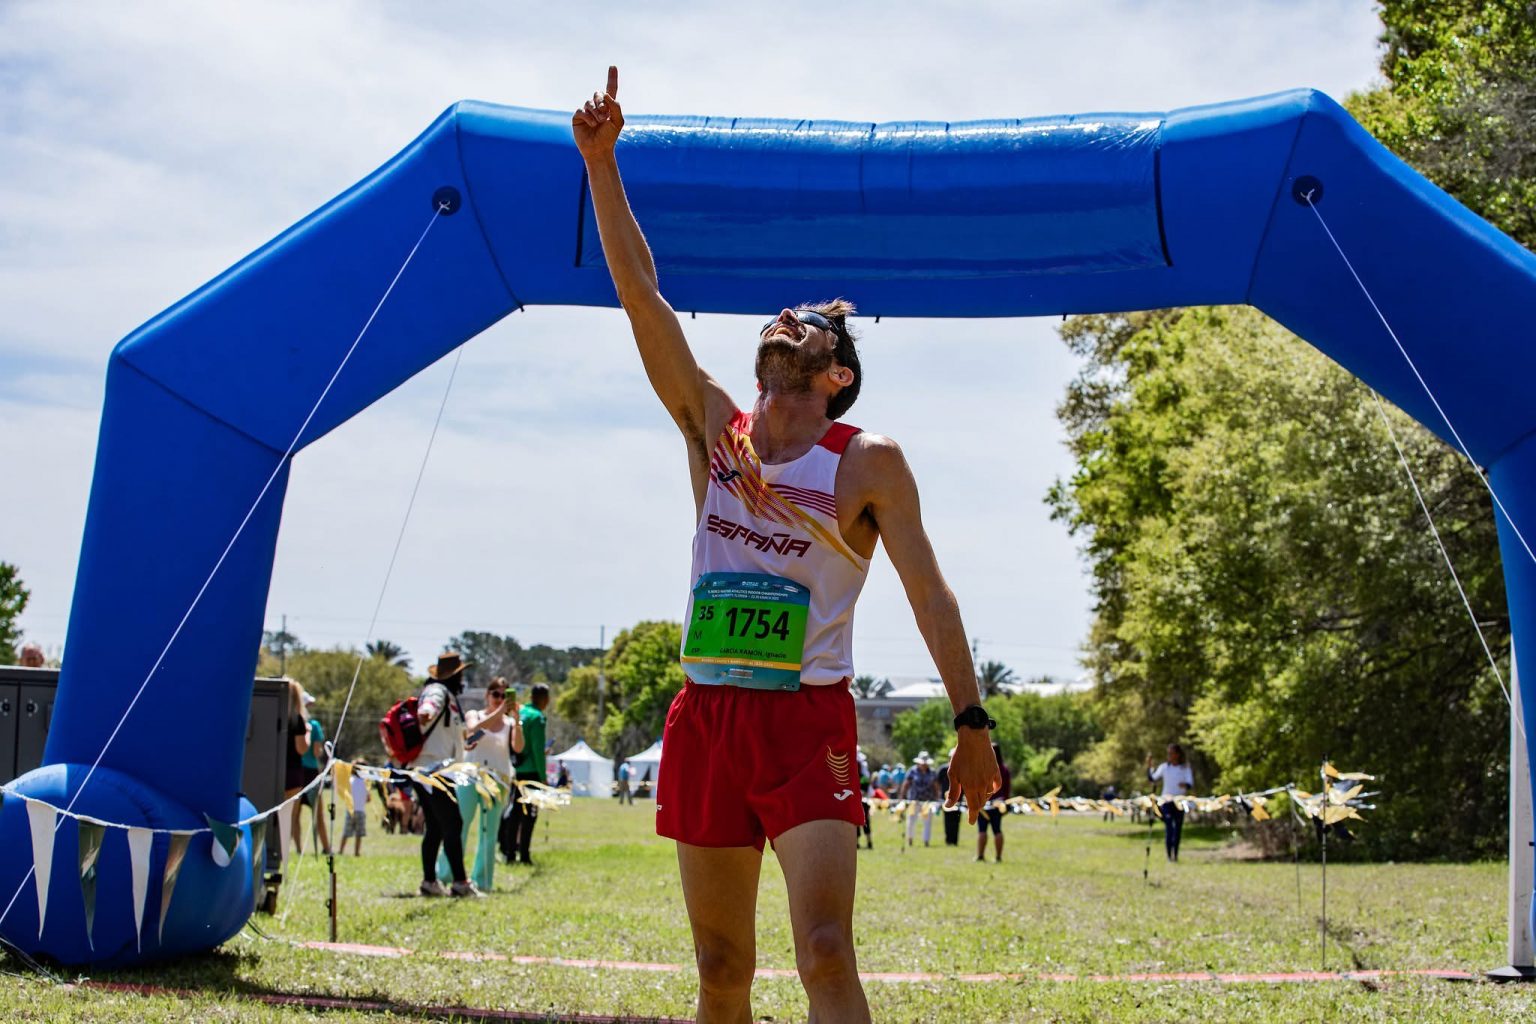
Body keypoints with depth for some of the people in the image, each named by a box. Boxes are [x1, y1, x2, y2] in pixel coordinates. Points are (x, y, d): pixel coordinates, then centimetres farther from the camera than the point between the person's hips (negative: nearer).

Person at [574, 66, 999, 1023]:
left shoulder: (869, 461, 0)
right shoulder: (715, 429, 10)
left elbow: (929, 592, 0)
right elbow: (641, 294, 4)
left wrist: (972, 720, -7)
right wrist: (601, 162, -2)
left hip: (809, 720, -4)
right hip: (707, 717, 4)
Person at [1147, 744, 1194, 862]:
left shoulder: (1185, 768, 1)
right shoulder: (1164, 767, 3)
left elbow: (1190, 784, -10)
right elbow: (1152, 779, 2)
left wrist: (1185, 785, -33)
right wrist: (1149, 765, -9)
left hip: (1180, 802, 1)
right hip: (1166, 800, -1)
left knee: (1178, 828, 6)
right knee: (1168, 827, -12)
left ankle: (1175, 853, 17)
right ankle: (1169, 854, -10)